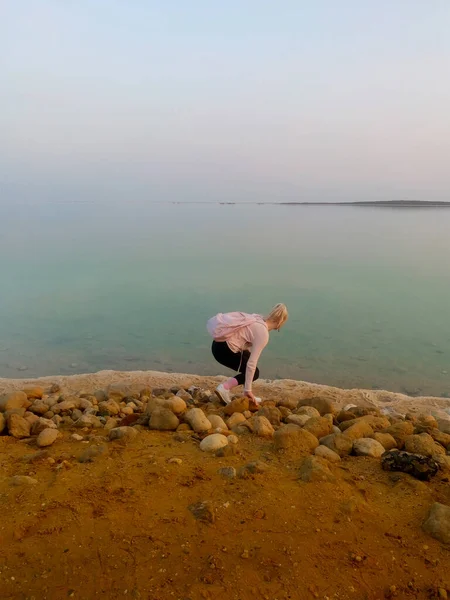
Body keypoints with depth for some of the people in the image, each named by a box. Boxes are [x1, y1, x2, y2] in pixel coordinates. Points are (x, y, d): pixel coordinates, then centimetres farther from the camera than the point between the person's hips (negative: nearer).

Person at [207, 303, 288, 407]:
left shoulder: (258, 319, 10)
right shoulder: (263, 333, -14)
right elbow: (251, 364, -16)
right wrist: (248, 389, -9)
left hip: (222, 341, 9)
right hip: (223, 350, -9)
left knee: (248, 355, 26)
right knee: (254, 372, 6)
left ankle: (247, 396, 26)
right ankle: (224, 387, -9)